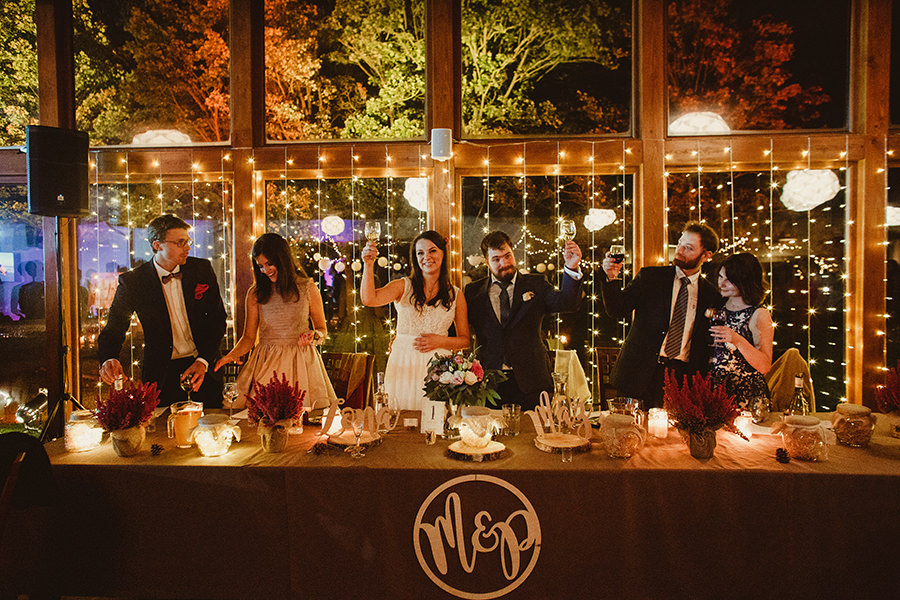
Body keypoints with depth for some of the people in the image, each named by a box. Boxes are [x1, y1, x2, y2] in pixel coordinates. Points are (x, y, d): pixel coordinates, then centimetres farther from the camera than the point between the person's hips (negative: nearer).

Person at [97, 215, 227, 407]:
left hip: (204, 369, 2)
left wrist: (203, 361, -10)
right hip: (161, 374, -1)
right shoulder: (132, 281, -6)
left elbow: (218, 319, 1)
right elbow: (114, 328, -4)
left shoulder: (202, 269, 0)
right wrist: (109, 359, -26)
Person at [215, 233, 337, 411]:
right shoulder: (255, 293, 5)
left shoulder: (308, 289, 3)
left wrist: (314, 335, -10)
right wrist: (233, 354, -10)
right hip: (266, 363, 1)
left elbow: (322, 329, 11)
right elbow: (249, 337, 8)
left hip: (301, 362, -1)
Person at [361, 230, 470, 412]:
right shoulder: (403, 286, 5)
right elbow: (369, 299, -12)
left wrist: (440, 341, -7)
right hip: (402, 364, 0)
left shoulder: (455, 295, 8)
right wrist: (368, 264, -20)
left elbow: (465, 340, 10)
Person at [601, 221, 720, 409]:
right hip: (640, 373, -1)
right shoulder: (649, 277, 5)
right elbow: (617, 310, -4)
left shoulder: (710, 295, 7)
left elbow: (707, 343, 12)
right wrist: (612, 279, -20)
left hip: (682, 378, 1)